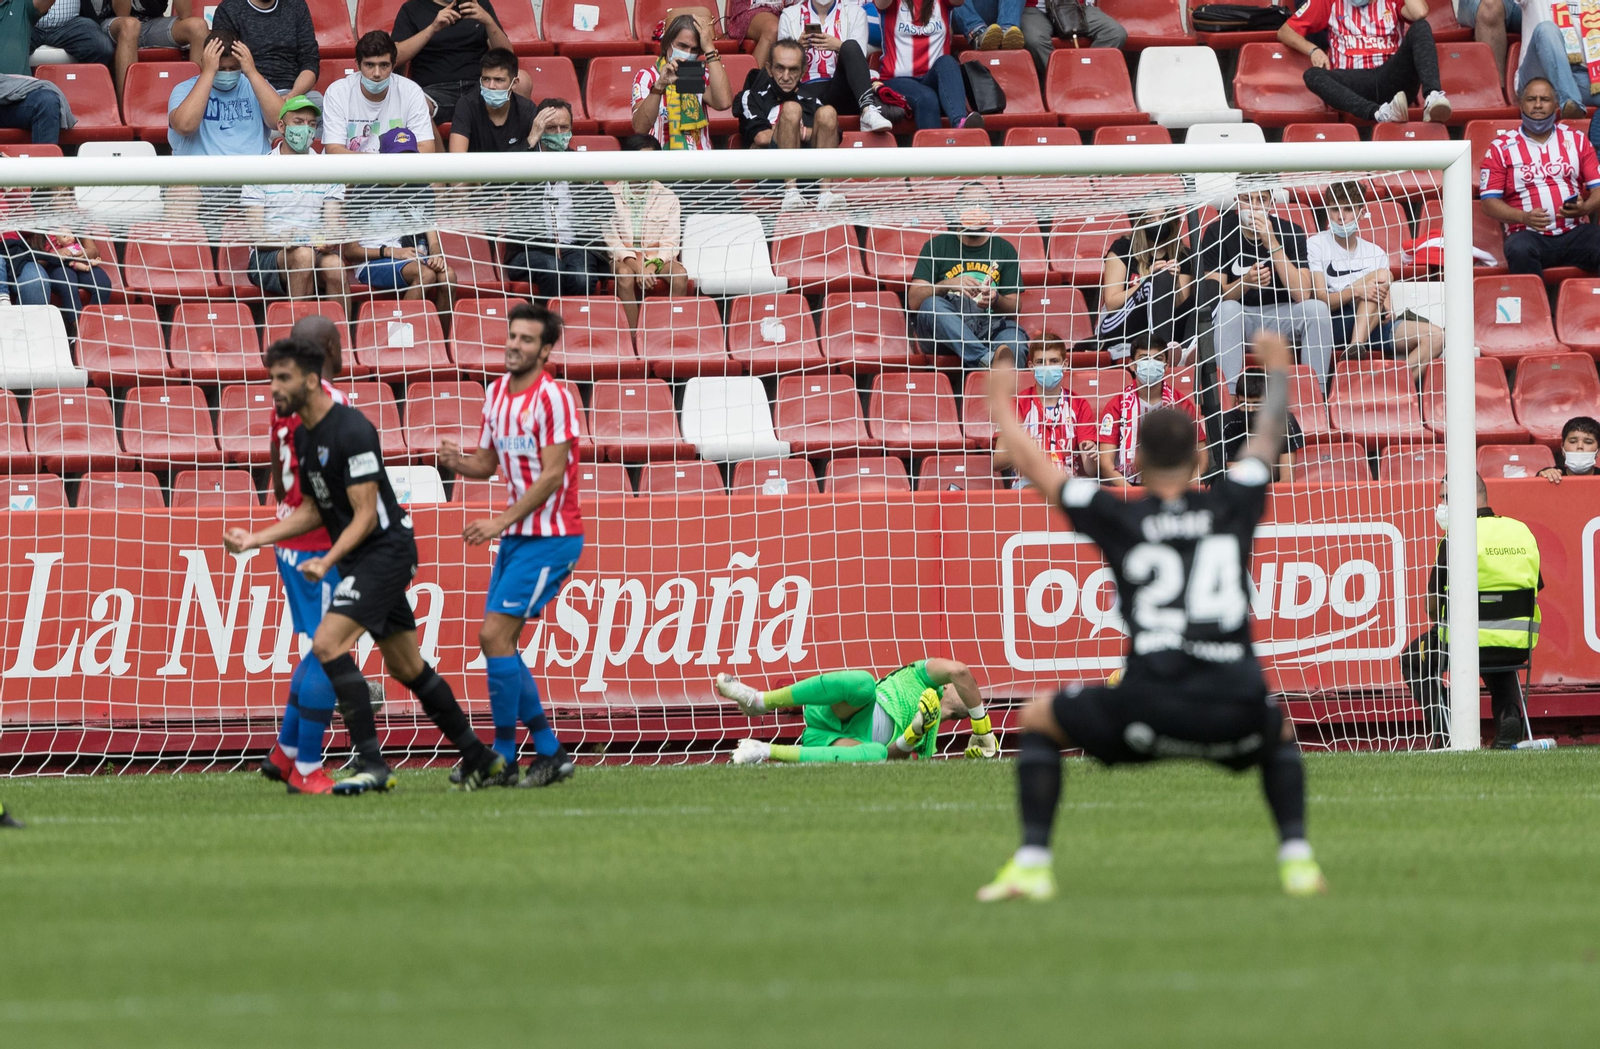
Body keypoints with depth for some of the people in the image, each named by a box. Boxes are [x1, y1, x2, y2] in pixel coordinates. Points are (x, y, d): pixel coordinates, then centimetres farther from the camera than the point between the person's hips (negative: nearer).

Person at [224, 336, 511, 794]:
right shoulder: (303, 435, 9)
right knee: (404, 666, 14)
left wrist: (327, 562, -32)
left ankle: (373, 765, -20)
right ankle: (479, 757, 25)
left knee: (327, 645, -20)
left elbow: (365, 514, -22)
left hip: (385, 550, -10)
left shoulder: (351, 430, -20)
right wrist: (256, 539, 7)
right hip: (360, 559, 10)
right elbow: (314, 510, 17)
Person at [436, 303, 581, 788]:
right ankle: (550, 753, 13)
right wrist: (456, 461, -4)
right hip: (515, 535, 8)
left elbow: (552, 475, -19)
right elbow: (488, 462, 18)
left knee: (494, 635, -13)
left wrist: (501, 522, -21)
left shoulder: (553, 398, -15)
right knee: (499, 642, 5)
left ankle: (502, 759, -7)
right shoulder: (497, 392, 10)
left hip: (549, 537, -8)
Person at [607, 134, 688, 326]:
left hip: (657, 259, 2)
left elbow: (670, 242, 0)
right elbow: (611, 239, -5)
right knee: (625, 274, -36)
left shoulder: (668, 198, 8)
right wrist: (636, 266, -20)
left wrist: (652, 265, -20)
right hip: (623, 259, -2)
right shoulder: (611, 194, 4)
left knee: (680, 274, -30)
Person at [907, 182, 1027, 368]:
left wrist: (996, 300, -14)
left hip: (989, 329, 1)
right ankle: (987, 358, -57)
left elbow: (1014, 310, 10)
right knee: (932, 305, -35)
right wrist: (948, 285, -19)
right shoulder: (937, 246, 11)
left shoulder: (1004, 249, 16)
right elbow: (914, 301, -1)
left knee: (1015, 334, -33)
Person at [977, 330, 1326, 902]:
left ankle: (1032, 862, 8)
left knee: (1039, 719, 23)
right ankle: (1297, 858, 17)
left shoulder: (1121, 519, 11)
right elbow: (1269, 438, 36)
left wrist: (1001, 409, 44)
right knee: (1278, 730, 38)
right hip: (1234, 715, 2)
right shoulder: (1232, 505, 15)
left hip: (1149, 713, -2)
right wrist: (1277, 372, 54)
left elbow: (1036, 466, 25)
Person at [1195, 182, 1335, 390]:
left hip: (1279, 321, 1)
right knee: (1228, 308, -34)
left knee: (1317, 308, -27)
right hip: (1237, 321, -1)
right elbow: (1216, 294, -12)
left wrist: (1272, 244, -25)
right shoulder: (1218, 232, -6)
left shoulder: (1291, 232, -6)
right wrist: (1246, 282, -33)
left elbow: (1302, 294, -19)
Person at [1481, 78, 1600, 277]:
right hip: (1529, 233, -2)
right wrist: (1525, 217, -15)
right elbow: (1489, 202, 4)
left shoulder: (1576, 140, 17)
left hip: (1575, 232, 2)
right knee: (1519, 251, -38)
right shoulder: (1501, 147, 9)